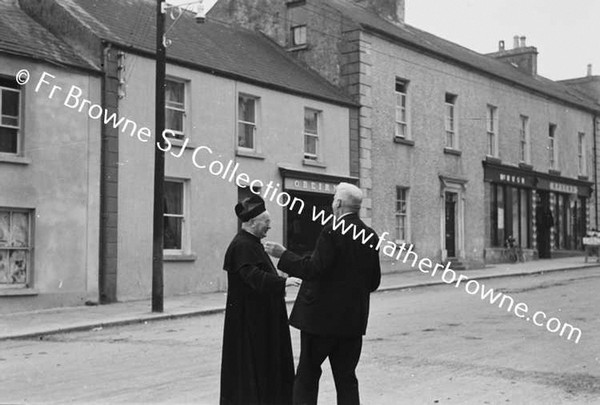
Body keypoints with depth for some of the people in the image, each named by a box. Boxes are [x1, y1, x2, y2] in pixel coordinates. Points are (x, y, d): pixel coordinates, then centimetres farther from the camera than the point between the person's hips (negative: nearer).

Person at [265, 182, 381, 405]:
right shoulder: (370, 235, 6)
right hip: (353, 319, 6)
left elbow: (314, 269, -19)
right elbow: (374, 282, 9)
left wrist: (283, 255, -10)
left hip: (323, 315, -6)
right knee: (346, 378, 12)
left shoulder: (332, 232, -15)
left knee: (307, 374, 6)